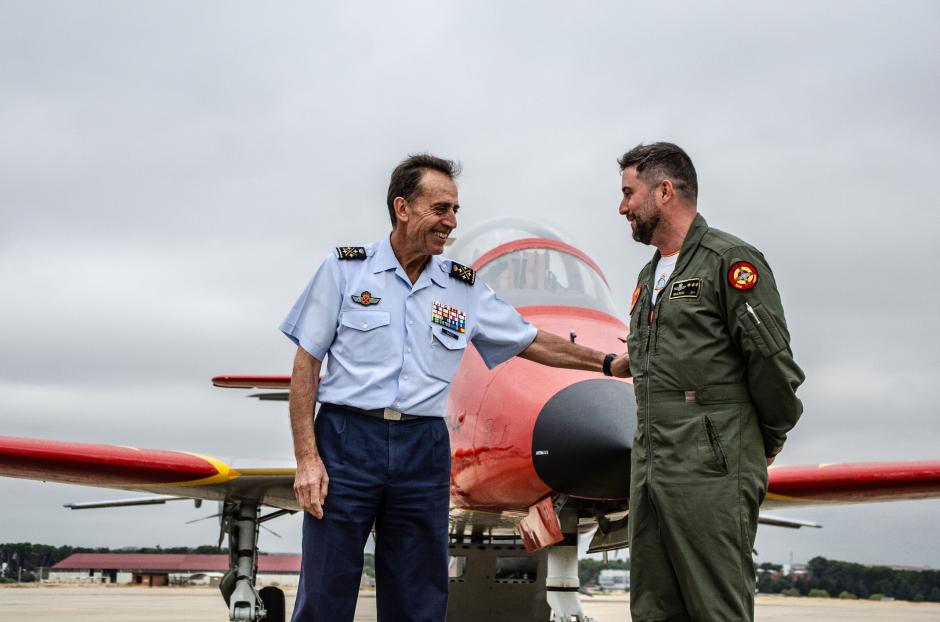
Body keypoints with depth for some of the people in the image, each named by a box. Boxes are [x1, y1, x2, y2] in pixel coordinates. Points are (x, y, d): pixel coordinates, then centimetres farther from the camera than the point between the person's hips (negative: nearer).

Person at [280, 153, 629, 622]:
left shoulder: (465, 289, 9)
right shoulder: (344, 269, 1)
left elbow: (532, 342, 19)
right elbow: (306, 364, 0)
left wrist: (608, 364, 13)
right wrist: (307, 458, -7)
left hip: (423, 449, 3)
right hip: (346, 439, -3)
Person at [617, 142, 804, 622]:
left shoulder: (730, 260, -7)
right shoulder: (648, 276, 21)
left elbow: (772, 360, -10)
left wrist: (771, 439, 0)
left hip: (712, 471, -8)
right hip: (649, 469, 9)